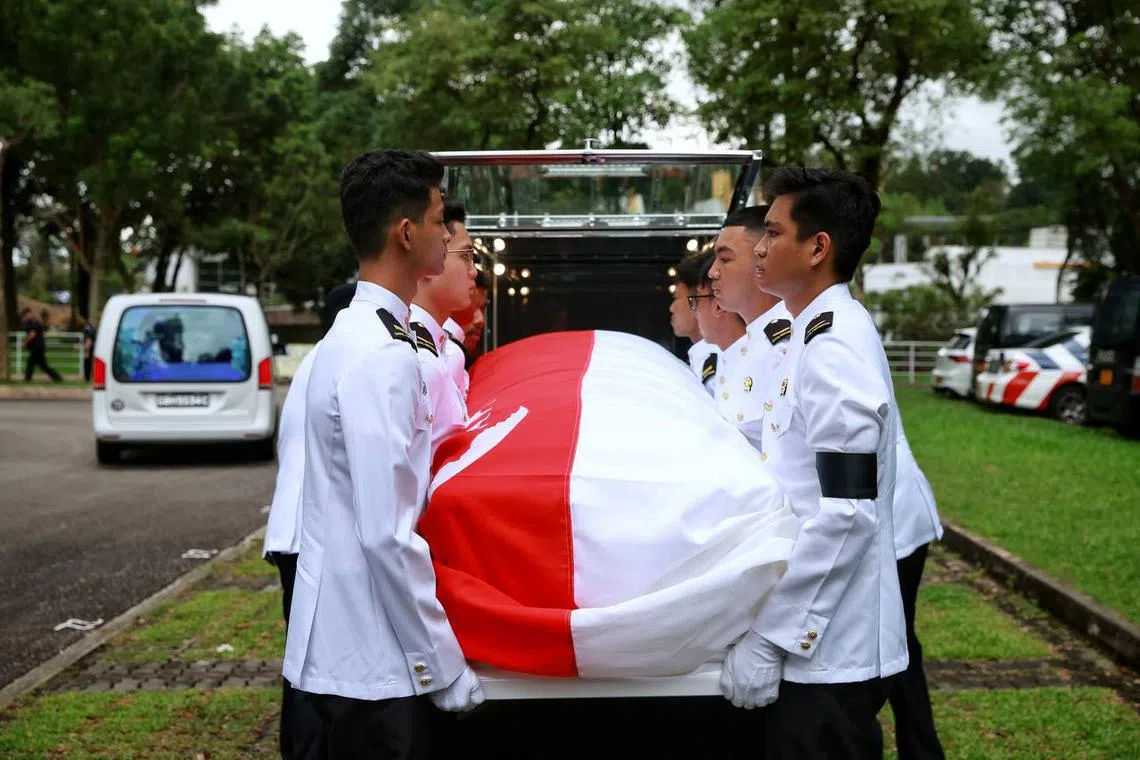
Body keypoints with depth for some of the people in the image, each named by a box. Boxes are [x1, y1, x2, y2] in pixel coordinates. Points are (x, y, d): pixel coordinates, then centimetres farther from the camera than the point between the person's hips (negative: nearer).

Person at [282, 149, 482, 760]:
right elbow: (388, 536, -23)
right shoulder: (382, 357, -21)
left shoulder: (358, 335, 10)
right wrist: (446, 667, -17)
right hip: (369, 661, -9)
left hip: (338, 648, 9)